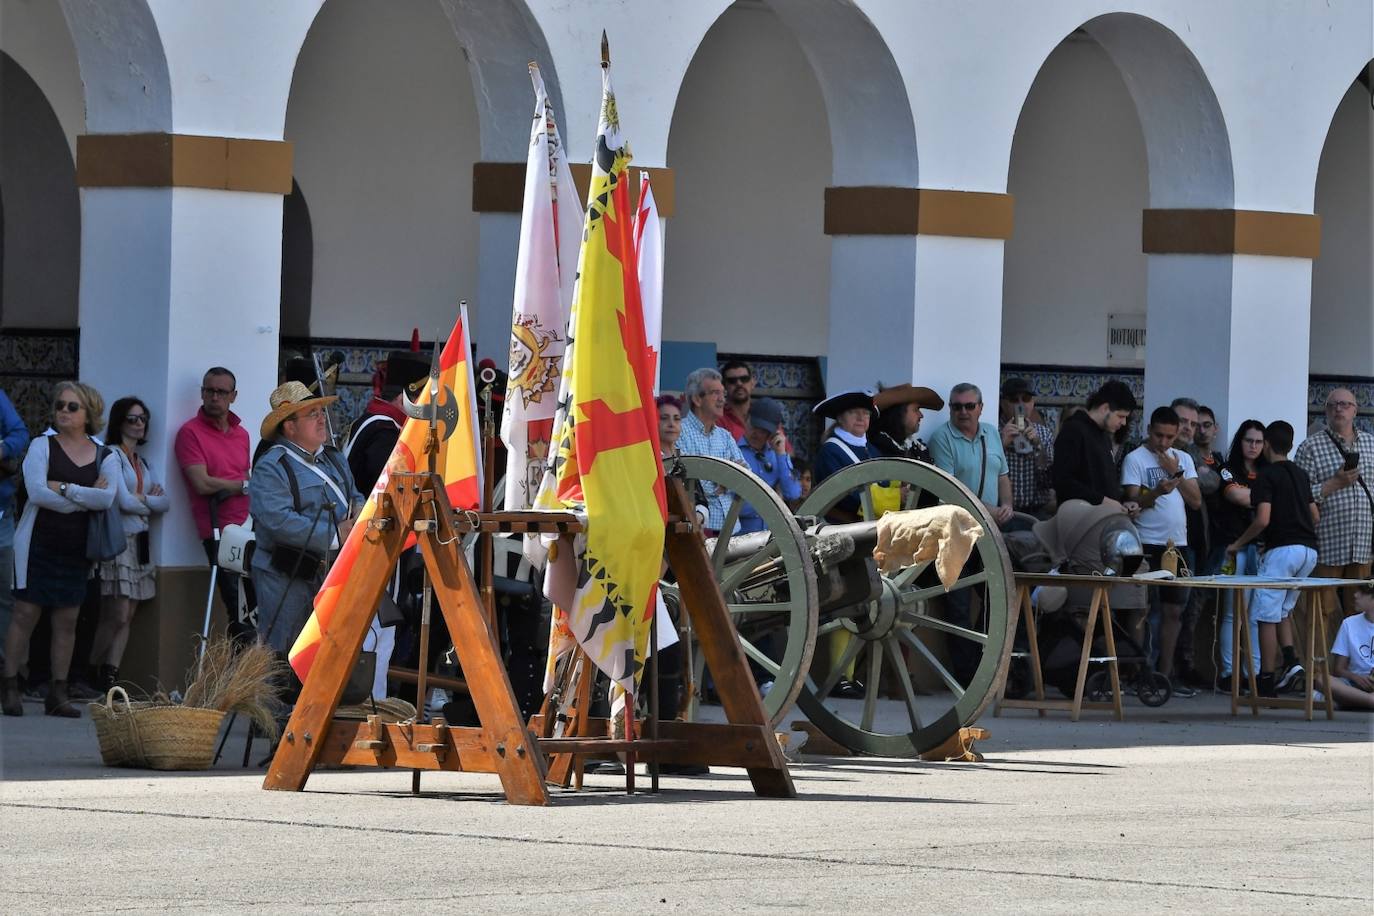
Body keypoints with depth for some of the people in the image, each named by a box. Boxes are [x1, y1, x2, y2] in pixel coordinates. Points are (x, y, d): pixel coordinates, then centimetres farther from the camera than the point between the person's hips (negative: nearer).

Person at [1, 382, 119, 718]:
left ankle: (58, 693, 8)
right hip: (38, 543, -3)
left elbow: (107, 498, -11)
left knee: (67, 619, 3)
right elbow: (37, 492, -15)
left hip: (77, 548, 3)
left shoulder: (106, 457, 7)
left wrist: (63, 489, -16)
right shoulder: (42, 447, 0)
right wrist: (85, 498, -12)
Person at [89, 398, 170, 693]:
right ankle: (91, 674, 1)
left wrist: (140, 499, -7)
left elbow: (165, 503, 8)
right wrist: (150, 500, 5)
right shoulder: (112, 456, -6)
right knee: (117, 615, -10)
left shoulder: (144, 463, 18)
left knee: (127, 616, 1)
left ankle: (110, 677, 0)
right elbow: (124, 502, -14)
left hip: (140, 543, 8)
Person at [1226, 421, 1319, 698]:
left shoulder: (1267, 475, -6)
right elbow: (1315, 516, 22)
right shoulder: (1301, 475, 16)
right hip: (1309, 549, 7)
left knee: (1267, 615, -2)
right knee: (1282, 611, 20)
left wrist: (1237, 544, -3)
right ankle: (1291, 662, 1)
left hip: (1282, 548, -7)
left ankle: (1266, 680, -3)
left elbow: (1263, 519, -15)